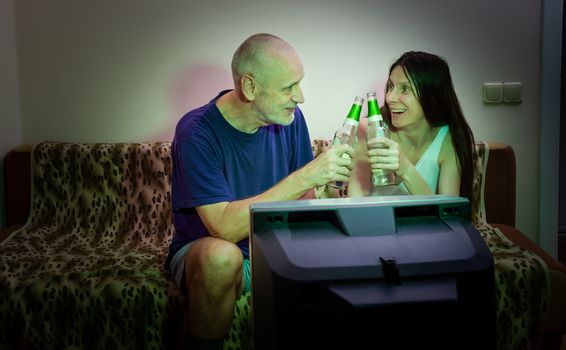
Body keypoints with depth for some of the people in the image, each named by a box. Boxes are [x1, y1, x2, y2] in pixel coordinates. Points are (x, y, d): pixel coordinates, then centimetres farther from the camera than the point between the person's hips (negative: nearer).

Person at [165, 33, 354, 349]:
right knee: (222, 255, -38)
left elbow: (305, 201, 4)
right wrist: (305, 177, -32)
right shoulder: (196, 132, -20)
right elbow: (224, 227, -30)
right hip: (202, 251, -4)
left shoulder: (289, 118, -4)